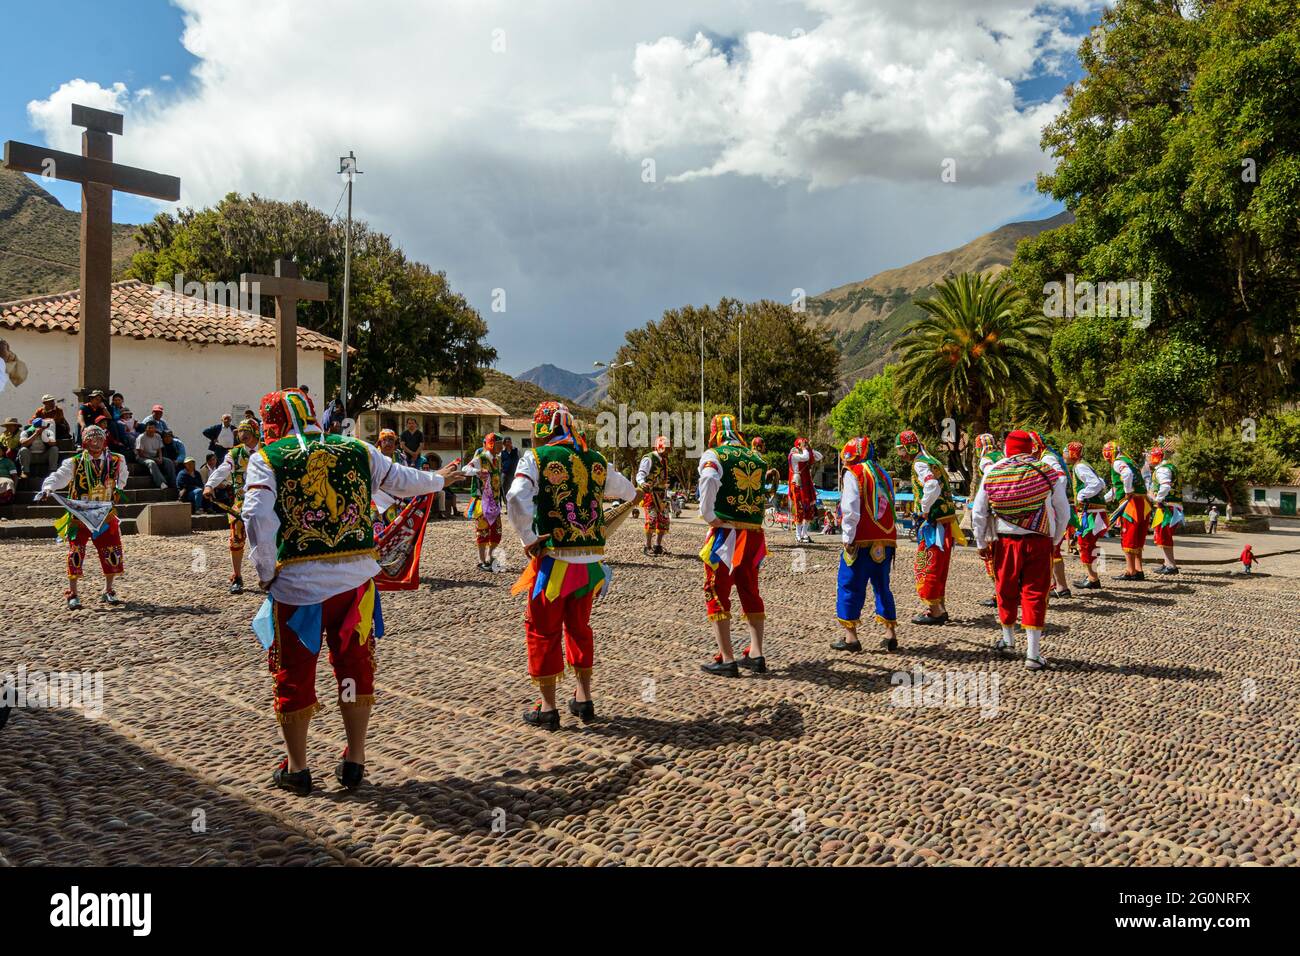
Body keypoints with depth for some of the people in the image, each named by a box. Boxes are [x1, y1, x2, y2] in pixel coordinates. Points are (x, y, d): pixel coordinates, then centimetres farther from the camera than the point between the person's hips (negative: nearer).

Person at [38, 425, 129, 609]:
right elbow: (59, 476, -22)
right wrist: (48, 487, -40)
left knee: (112, 553, 4)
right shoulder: (74, 463, -6)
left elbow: (121, 477, 24)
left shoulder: (116, 461, 3)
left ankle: (108, 592, 20)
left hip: (105, 516, 2)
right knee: (76, 553, -4)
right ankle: (72, 594, 8)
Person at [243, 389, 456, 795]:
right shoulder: (357, 451, 7)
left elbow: (258, 520, -14)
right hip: (356, 579, 2)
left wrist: (266, 574, -2)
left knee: (295, 673, 13)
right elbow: (403, 481, 17)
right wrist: (440, 480, 37)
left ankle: (296, 768, 25)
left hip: (297, 584, -2)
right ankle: (354, 762, 23)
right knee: (355, 668, 16)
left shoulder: (267, 459, -1)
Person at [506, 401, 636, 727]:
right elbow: (628, 492, 18)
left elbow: (517, 499, -22)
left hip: (553, 559, -4)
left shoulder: (536, 458, -6)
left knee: (543, 631, 11)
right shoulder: (596, 460, 6)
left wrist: (527, 539, -11)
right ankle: (583, 699, 27)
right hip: (591, 562, 4)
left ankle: (548, 707, 16)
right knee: (579, 627, 21)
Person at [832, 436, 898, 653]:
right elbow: (890, 508, 15)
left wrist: (847, 537, -10)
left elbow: (851, 509, -14)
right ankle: (891, 634, 15)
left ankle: (851, 637, 1)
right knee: (882, 587, 15)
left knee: (850, 588, 2)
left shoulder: (853, 474, -5)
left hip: (861, 542, -6)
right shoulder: (884, 475, 15)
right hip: (886, 541, 6)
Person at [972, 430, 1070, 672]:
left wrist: (982, 543, 12)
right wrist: (1056, 540, 16)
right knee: (1034, 593, 2)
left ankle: (1008, 641, 34)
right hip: (1039, 542, -1)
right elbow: (1063, 512, 3)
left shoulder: (992, 473, 1)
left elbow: (978, 512, 2)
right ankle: (1033, 654, 2)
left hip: (1005, 542, 1)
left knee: (1006, 591, 16)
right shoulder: (1049, 473, -1)